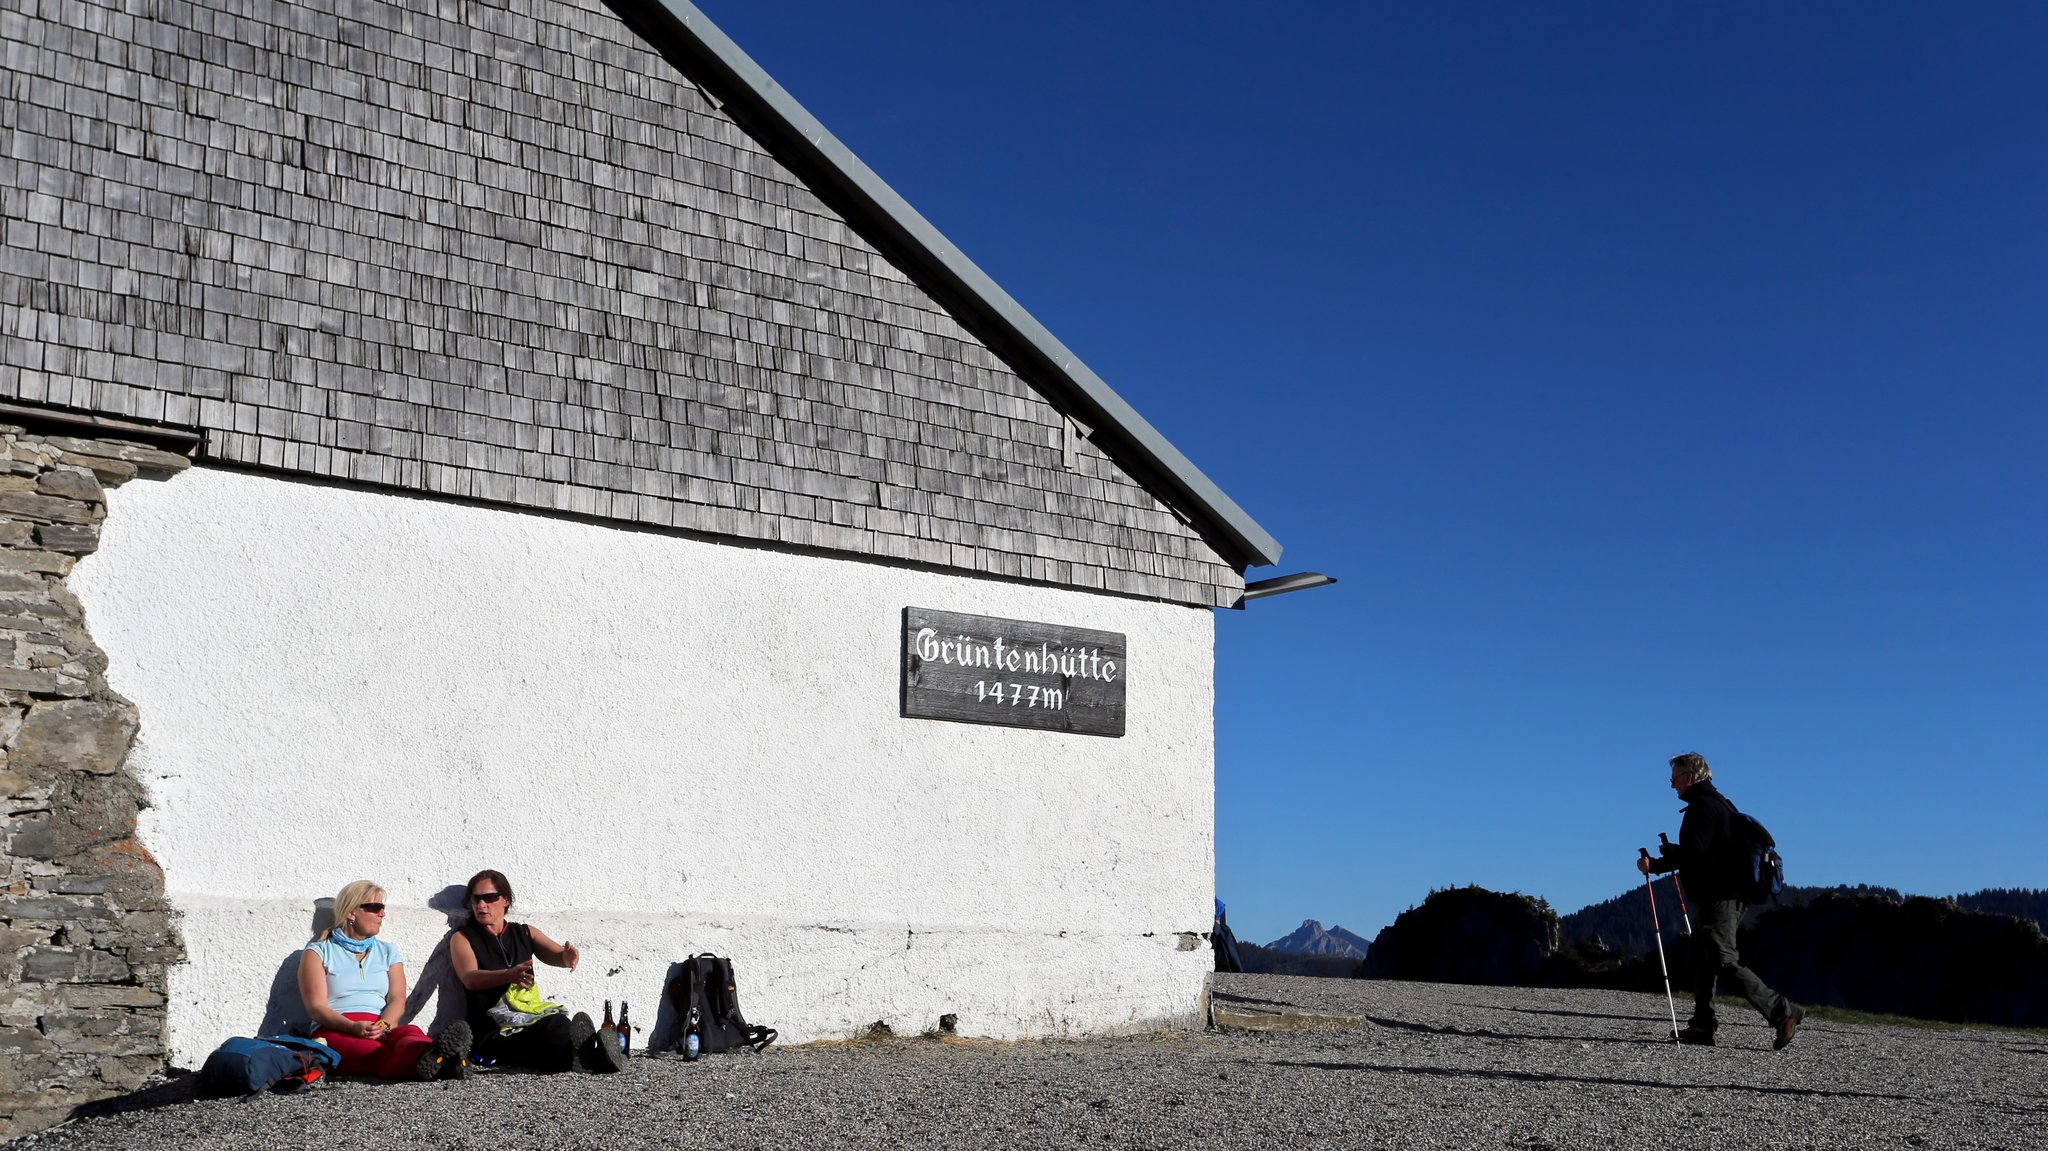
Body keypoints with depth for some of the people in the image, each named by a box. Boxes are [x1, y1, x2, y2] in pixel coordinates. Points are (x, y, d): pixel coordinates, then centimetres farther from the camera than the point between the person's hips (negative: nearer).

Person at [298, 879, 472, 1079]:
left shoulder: (388, 952, 25)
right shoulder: (318, 952, 14)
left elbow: (397, 1001, 9)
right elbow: (316, 1007, 0)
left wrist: (383, 1025, -15)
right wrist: (354, 1027, -19)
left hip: (384, 1030, 4)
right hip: (336, 1031, -4)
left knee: (411, 1032, -35)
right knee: (375, 1054, -40)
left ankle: (429, 1059, -72)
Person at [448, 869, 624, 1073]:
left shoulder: (525, 933, 23)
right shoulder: (462, 939, 11)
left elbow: (556, 955, 7)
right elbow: (470, 979, -9)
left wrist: (568, 957, -21)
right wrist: (509, 975, -30)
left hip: (533, 1019, 4)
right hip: (493, 1030, -3)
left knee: (559, 1024, -35)